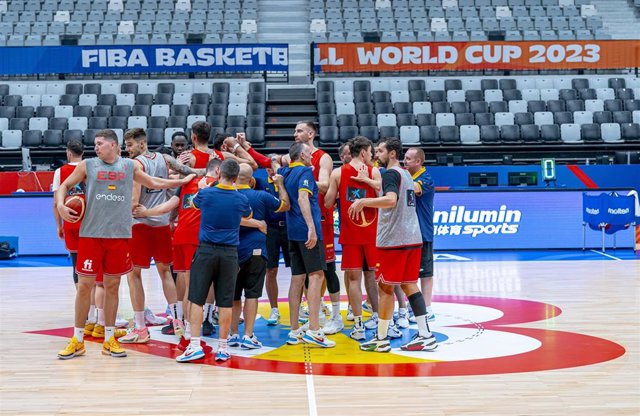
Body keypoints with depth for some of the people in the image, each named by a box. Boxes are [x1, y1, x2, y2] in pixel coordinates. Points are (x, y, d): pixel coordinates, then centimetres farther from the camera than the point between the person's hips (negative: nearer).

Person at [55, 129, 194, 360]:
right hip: (91, 234, -1)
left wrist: (184, 180, 21)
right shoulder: (87, 165, 5)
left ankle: (109, 339, 16)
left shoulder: (130, 166, 9)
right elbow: (64, 186, 12)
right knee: (85, 284, -1)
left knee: (112, 285, 7)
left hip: (120, 234, 1)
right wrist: (60, 205, -6)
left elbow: (155, 183, 23)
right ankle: (77, 340, 8)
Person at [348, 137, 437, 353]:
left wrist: (363, 201, -26)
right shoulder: (406, 174, 19)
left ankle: (381, 339, 3)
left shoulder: (391, 173, -10)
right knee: (409, 285, 10)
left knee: (385, 288, -2)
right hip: (413, 238, 9)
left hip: (393, 240, -9)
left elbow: (391, 200, -28)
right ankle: (425, 335, 6)